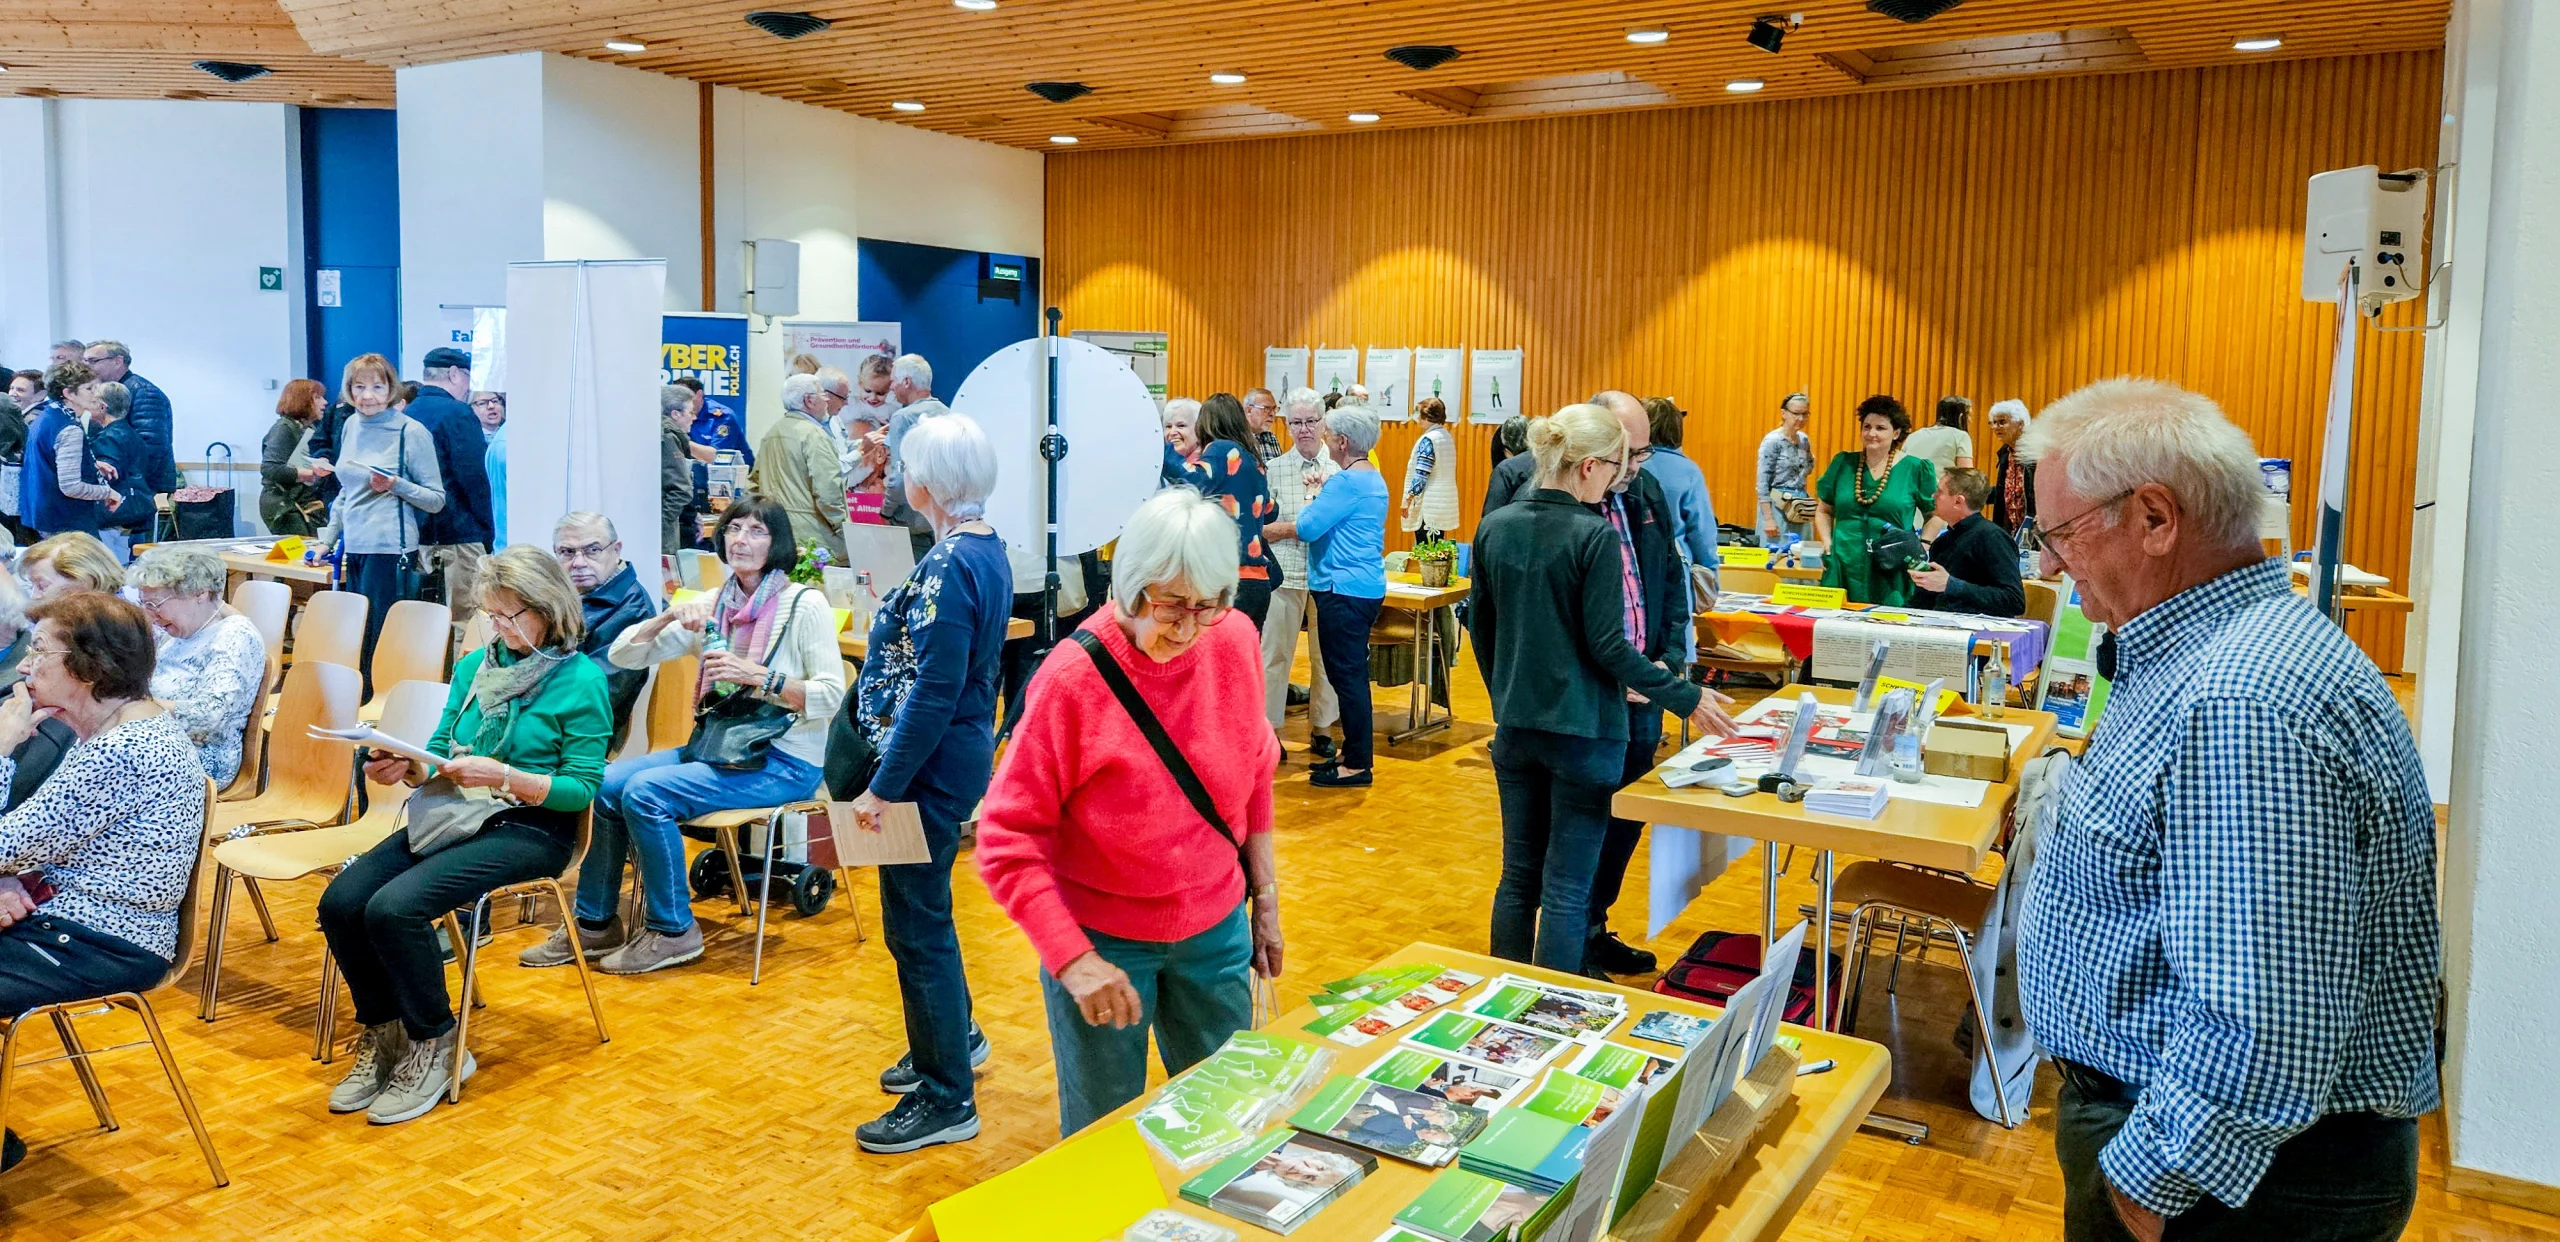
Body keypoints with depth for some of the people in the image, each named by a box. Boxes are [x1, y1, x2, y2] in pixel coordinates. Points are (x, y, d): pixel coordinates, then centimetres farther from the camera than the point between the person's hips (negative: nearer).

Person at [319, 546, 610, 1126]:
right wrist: (402, 767, -6)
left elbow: (582, 788, -10)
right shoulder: (475, 665, 12)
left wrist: (502, 777, -21)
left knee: (394, 907, -26)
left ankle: (433, 1047, -5)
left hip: (529, 830, -6)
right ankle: (383, 1034, 6)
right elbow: (439, 754, 16)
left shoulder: (581, 681, -7)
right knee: (341, 901, -15)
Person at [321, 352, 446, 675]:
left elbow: (437, 500, -5)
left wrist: (396, 485, -19)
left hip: (390, 550, -6)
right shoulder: (352, 426, 13)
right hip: (354, 549, 6)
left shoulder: (412, 432, -6)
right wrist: (327, 539, 21)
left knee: (380, 644, -5)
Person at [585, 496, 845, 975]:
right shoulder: (712, 606, 9)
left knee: (645, 792, -22)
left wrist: (757, 677, -23)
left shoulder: (806, 605, -8)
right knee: (604, 784, -8)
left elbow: (832, 695, -16)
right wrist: (669, 617, -10)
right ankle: (594, 922, 8)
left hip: (784, 761, -7)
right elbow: (622, 655, 7)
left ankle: (673, 932, -7)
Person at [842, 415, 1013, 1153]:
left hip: (932, 767, -10)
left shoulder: (949, 565, -22)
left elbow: (934, 692, -25)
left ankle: (947, 1099, 13)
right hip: (961, 754, 10)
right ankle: (953, 1038, 42)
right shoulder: (986, 549, 7)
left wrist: (883, 787, -21)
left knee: (916, 923, 1)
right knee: (921, 908, 24)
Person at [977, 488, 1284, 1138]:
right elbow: (1006, 842, -17)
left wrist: (1265, 899, 10)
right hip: (1103, 939, -4)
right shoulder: (1073, 676, -21)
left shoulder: (1233, 641, -8)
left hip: (1214, 931, 4)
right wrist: (1073, 959, -25)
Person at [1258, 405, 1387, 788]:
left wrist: (1261, 530, -6)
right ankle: (1353, 754, 23)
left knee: (1346, 675, -5)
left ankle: (1357, 765, -1)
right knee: (1352, 674, 15)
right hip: (1366, 586, 11)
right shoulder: (1373, 479, 15)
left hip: (1345, 590, -11)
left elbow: (1306, 527, -16)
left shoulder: (1346, 481, -16)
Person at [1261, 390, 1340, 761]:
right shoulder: (1273, 469, 3)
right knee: (1275, 653, 2)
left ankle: (1321, 728, 22)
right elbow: (1261, 528, -1)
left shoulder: (1338, 469, 4)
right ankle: (1269, 728, 13)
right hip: (1285, 573, -1)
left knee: (1326, 654, 8)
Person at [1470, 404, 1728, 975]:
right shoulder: (1595, 537, -16)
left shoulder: (1495, 527, 2)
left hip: (1515, 728, 6)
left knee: (1517, 876, 17)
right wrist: (1686, 698, -7)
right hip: (1583, 730, -6)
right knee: (1566, 890, 3)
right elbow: (1607, 646, -16)